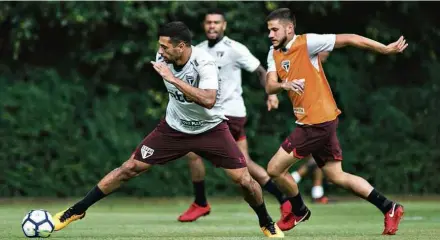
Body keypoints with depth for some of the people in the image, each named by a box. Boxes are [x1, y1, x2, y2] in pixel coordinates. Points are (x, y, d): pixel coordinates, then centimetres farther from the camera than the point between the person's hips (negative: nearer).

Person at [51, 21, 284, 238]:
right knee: (129, 168, -4)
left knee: (244, 180, -11)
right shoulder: (162, 58, -13)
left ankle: (267, 224, 19)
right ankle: (76, 211, 4)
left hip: (210, 129, -4)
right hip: (174, 128, 4)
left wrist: (173, 79, -44)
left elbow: (208, 100, -45)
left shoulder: (204, 63, -29)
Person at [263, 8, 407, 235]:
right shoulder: (274, 53, 9)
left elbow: (349, 39, -13)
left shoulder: (307, 43, -13)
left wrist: (386, 49, -11)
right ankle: (389, 209, 16)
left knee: (275, 169, -2)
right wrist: (283, 84, -26)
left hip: (318, 121, -8)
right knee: (336, 176, 12)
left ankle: (299, 211, 23)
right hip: (309, 121, 8)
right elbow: (269, 87, -2)